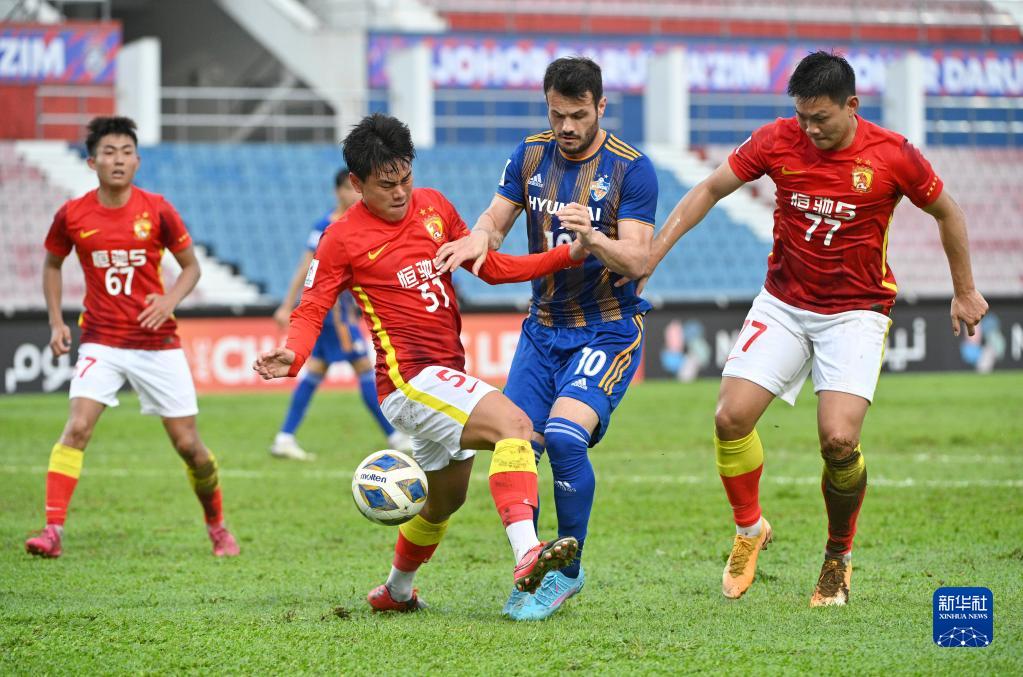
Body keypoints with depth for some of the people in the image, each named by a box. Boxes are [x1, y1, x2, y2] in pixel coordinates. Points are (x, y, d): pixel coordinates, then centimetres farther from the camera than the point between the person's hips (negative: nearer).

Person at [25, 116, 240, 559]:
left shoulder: (157, 210, -6)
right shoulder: (72, 215, -4)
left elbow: (191, 266, 5)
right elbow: (52, 265, 14)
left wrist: (170, 300, -14)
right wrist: (56, 321, 3)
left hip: (157, 342, 0)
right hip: (101, 342, 0)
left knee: (187, 443, 3)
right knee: (77, 427, -20)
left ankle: (217, 526, 25)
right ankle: (53, 530, -21)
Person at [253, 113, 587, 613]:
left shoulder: (433, 207, 11)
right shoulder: (343, 239, -5)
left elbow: (490, 267, 17)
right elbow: (310, 311, -5)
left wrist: (568, 255, 9)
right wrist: (291, 356, -26)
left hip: (449, 376, 8)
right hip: (410, 380, -8)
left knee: (446, 497, 23)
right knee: (512, 423, -30)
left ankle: (396, 591, 45)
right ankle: (527, 556, -45)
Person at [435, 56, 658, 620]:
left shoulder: (630, 169, -11)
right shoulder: (531, 156, 4)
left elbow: (636, 261, -16)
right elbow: (496, 219, 4)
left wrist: (594, 240, -37)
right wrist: (478, 239, -20)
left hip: (608, 331, -5)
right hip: (543, 326, 5)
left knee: (564, 435, -24)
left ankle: (568, 569, -7)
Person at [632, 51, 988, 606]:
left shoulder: (892, 155, -13)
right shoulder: (777, 141, -8)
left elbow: (947, 212, 4)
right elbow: (710, 190, 3)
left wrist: (965, 293, 12)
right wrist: (651, 254, -3)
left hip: (856, 311, -3)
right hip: (784, 303, 3)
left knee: (839, 440, -19)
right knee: (731, 417, -13)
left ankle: (838, 557, 7)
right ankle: (749, 530, 14)